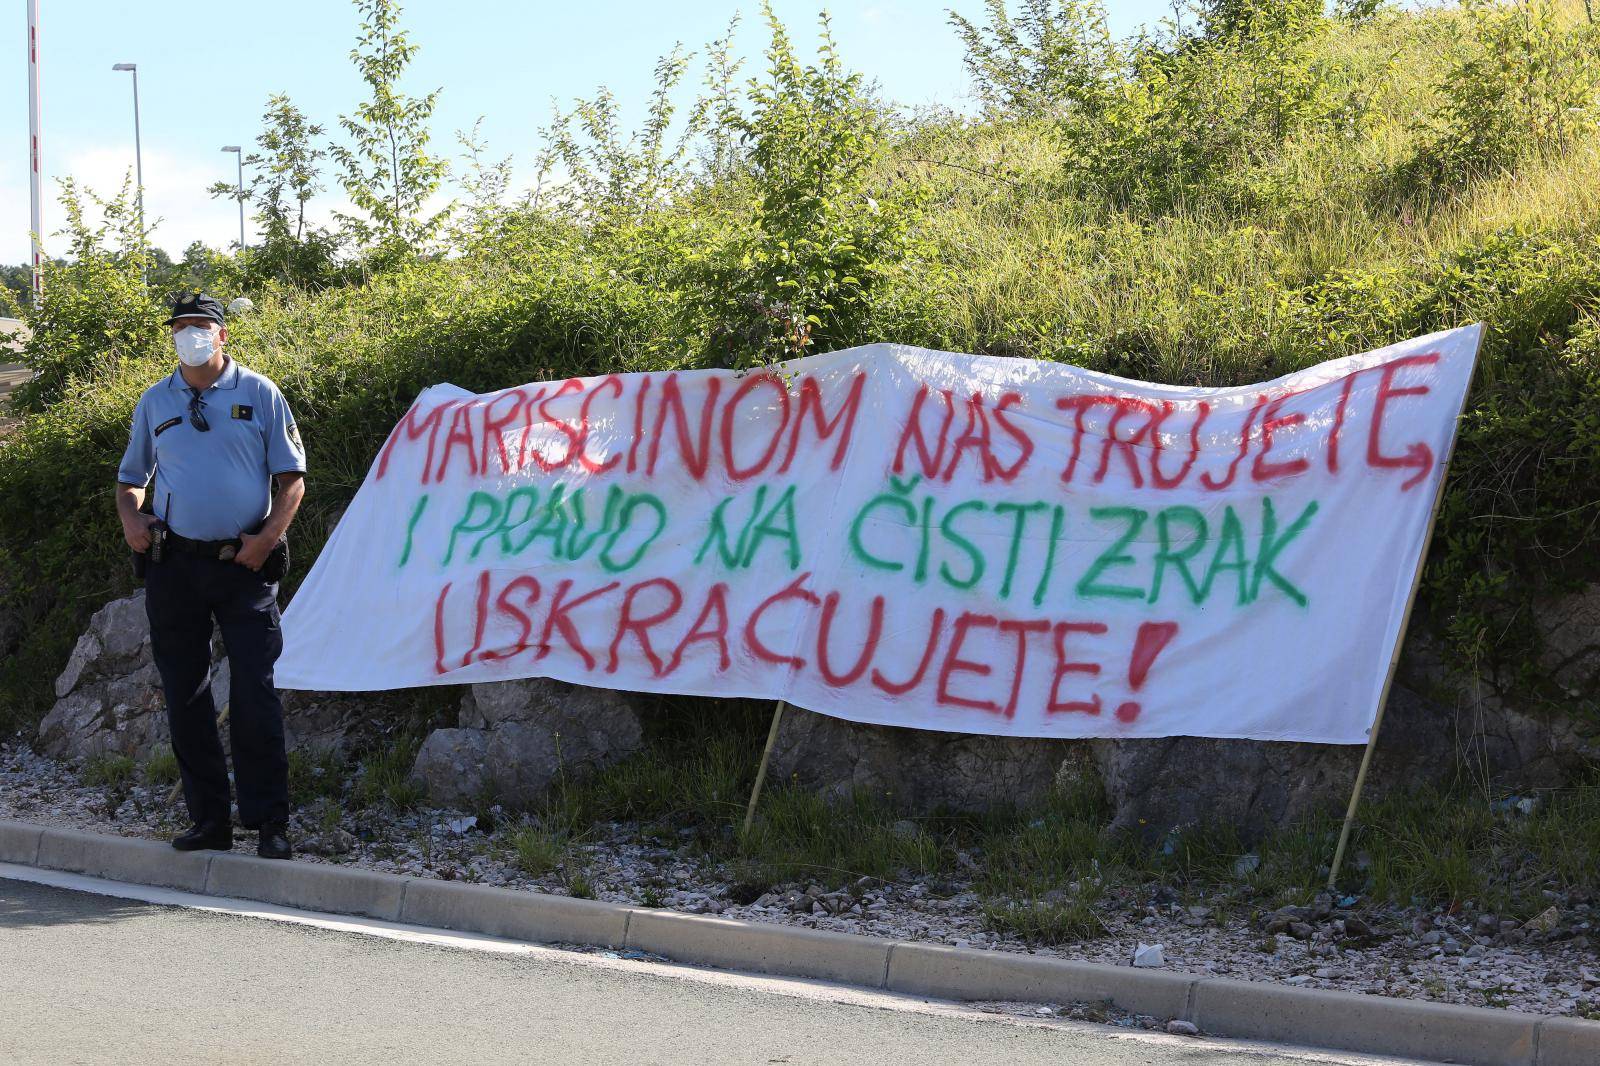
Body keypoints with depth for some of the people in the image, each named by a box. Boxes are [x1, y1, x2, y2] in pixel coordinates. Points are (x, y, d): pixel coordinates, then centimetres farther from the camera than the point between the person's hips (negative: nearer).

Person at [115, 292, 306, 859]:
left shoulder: (258, 394, 3)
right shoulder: (155, 402, 12)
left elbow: (293, 478, 3)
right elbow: (131, 478, 22)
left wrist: (268, 536, -11)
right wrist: (130, 517, 1)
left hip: (244, 563, -3)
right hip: (173, 563, 3)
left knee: (254, 694, -8)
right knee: (185, 695, 5)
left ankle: (270, 823, -4)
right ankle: (209, 819, 13)